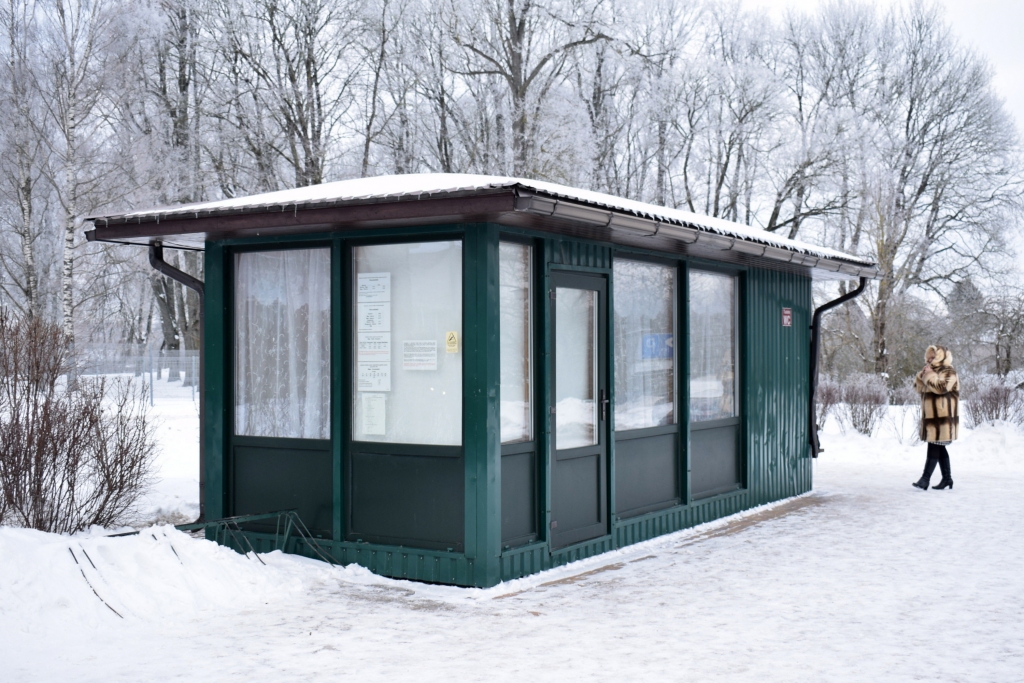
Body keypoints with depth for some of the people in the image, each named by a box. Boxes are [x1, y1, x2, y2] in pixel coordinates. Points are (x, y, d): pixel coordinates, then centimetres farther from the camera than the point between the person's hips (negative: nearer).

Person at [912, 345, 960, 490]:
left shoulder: (948, 372, -8)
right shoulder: (932, 371, 18)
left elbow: (941, 387, -25)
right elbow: (918, 387, 16)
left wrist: (929, 375, -17)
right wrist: (922, 374, 1)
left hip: (943, 417, -9)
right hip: (931, 416, 9)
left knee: (934, 447, -13)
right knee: (939, 448, 12)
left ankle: (925, 479, -18)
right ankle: (947, 478, 19)